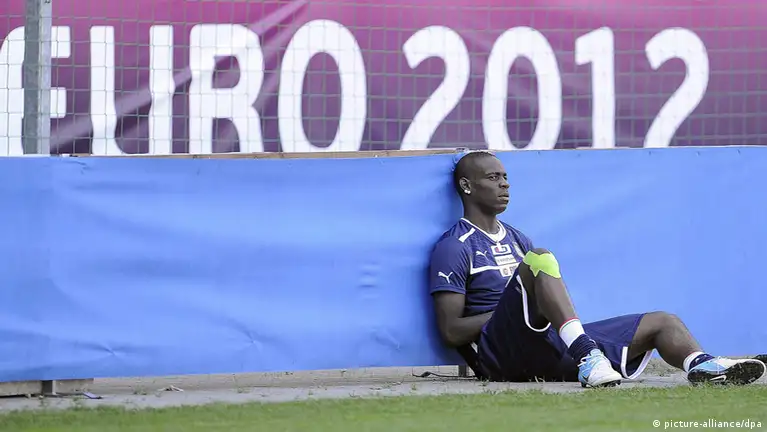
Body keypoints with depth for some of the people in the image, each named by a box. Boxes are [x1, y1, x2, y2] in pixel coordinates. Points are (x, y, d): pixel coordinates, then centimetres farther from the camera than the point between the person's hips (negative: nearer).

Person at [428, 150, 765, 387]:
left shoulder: (515, 239, 30)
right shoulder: (453, 247, 4)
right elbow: (451, 331, -6)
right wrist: (519, 303, -8)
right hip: (501, 353, -8)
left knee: (662, 322, -1)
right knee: (539, 259, -31)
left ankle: (702, 365, -37)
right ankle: (585, 356, -51)